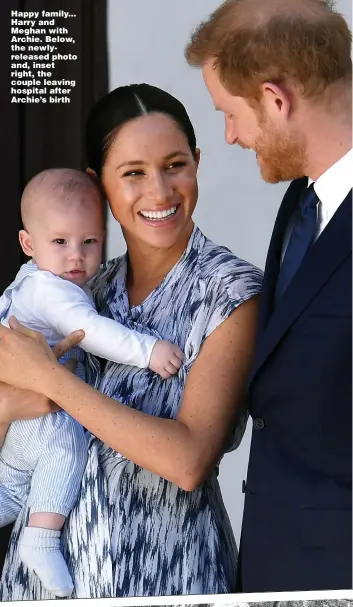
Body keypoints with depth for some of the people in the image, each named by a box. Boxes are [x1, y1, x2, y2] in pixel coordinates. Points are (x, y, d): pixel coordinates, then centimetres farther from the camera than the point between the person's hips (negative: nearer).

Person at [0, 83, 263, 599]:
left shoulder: (230, 290, -14)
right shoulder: (90, 286, 1)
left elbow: (190, 460, -23)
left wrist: (49, 378, -20)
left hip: (162, 564, -4)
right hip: (55, 546, 4)